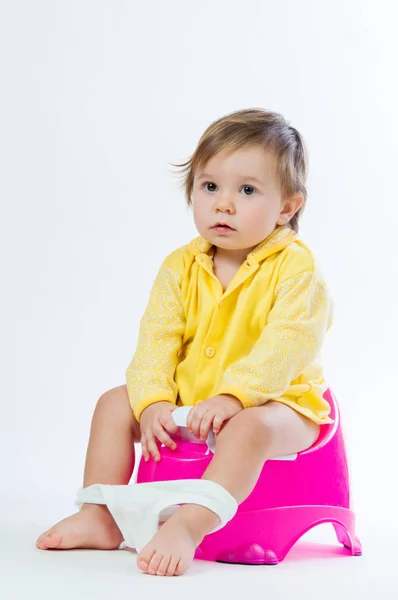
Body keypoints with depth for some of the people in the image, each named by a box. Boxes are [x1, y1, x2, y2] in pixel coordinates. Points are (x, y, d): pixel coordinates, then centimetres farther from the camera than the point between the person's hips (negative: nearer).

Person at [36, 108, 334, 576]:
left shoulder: (295, 267, -14)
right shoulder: (182, 267, 1)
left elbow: (288, 344, -25)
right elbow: (157, 339, -4)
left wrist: (232, 396, -35)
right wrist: (154, 402, -19)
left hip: (275, 404, -5)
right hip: (188, 402, 6)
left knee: (248, 428, -37)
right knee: (115, 403, -2)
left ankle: (187, 528, -41)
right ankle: (99, 519, 2)